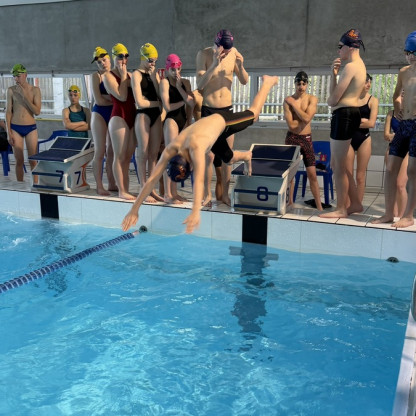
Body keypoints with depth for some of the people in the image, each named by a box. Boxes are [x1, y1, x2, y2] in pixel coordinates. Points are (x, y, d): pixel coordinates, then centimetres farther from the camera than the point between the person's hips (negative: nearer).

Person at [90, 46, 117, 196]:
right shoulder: (96, 76, -4)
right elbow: (98, 100, -12)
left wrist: (105, 97, -11)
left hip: (114, 114, 5)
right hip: (100, 114, -5)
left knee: (111, 152, 8)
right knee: (100, 152, -4)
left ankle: (112, 184, 14)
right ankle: (99, 186, 1)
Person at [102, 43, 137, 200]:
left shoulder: (129, 74, 15)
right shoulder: (108, 76, -3)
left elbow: (136, 95, 9)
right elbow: (122, 96, -16)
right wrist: (123, 75, -9)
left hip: (132, 117, 7)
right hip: (119, 117, -7)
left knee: (128, 157, 8)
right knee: (120, 157, -4)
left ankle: (126, 189, 14)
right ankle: (121, 191, 2)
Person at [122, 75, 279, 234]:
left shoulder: (196, 147, -49)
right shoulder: (170, 150, -32)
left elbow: (199, 180, -59)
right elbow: (151, 180, -32)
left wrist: (196, 212, -68)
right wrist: (134, 210, -37)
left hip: (221, 121, -4)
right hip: (209, 124, 4)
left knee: (253, 114, 21)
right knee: (229, 158, 19)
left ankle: (268, 81, 47)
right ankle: (246, 156, 54)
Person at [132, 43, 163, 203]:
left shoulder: (154, 73, 14)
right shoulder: (136, 74, -6)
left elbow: (160, 95, 3)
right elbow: (140, 102, -12)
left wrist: (154, 77, -7)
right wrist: (158, 103, -1)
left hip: (156, 115, 6)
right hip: (143, 115, -6)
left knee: (154, 154, 6)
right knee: (144, 155, -2)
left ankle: (152, 189, 12)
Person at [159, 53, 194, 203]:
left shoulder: (185, 82, 12)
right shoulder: (165, 82, -3)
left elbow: (191, 103, 0)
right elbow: (167, 106, -11)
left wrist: (180, 87, -5)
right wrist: (184, 101, -1)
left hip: (183, 120, 6)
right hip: (171, 120, -6)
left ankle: (174, 192, 13)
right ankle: (167, 194, -6)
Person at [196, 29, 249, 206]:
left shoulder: (233, 53, 0)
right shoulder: (204, 54, -9)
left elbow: (245, 81, 3)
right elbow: (199, 84, -19)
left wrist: (240, 66, -16)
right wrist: (215, 64, -28)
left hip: (227, 109, 3)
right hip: (208, 110, -3)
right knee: (208, 155, -2)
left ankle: (225, 194, 13)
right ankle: (207, 194, 9)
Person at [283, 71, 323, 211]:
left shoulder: (312, 99, -1)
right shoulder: (288, 100, -4)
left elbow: (307, 118, -17)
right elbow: (290, 124, -13)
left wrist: (294, 104, -11)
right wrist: (303, 119, -5)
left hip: (307, 139, 1)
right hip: (292, 138, 0)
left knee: (312, 175, 0)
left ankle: (319, 207, 4)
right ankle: (290, 202, 19)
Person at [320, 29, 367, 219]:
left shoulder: (350, 67, -13)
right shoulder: (359, 65, 20)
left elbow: (333, 99, -15)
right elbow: (336, 94, 17)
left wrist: (329, 100, 8)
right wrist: (334, 73, 4)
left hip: (344, 114, -11)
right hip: (349, 114, 11)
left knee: (338, 166, -2)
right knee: (337, 164, 17)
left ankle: (341, 209, 8)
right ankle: (355, 203, 25)